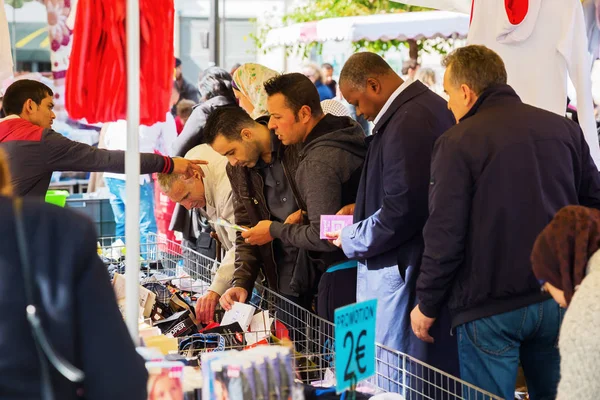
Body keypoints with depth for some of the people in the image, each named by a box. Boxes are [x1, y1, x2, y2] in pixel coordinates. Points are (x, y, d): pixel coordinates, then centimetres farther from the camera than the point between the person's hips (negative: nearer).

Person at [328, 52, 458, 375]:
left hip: (402, 272, -10)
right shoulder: (430, 105, 11)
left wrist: (351, 240, -9)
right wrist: (363, 209, 18)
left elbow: (402, 212, -24)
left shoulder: (407, 123, -21)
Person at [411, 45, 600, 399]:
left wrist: (427, 305, -1)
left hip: (491, 307, -5)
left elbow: (445, 234, -12)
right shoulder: (565, 129, 5)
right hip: (559, 300, 5)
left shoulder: (457, 143, -10)